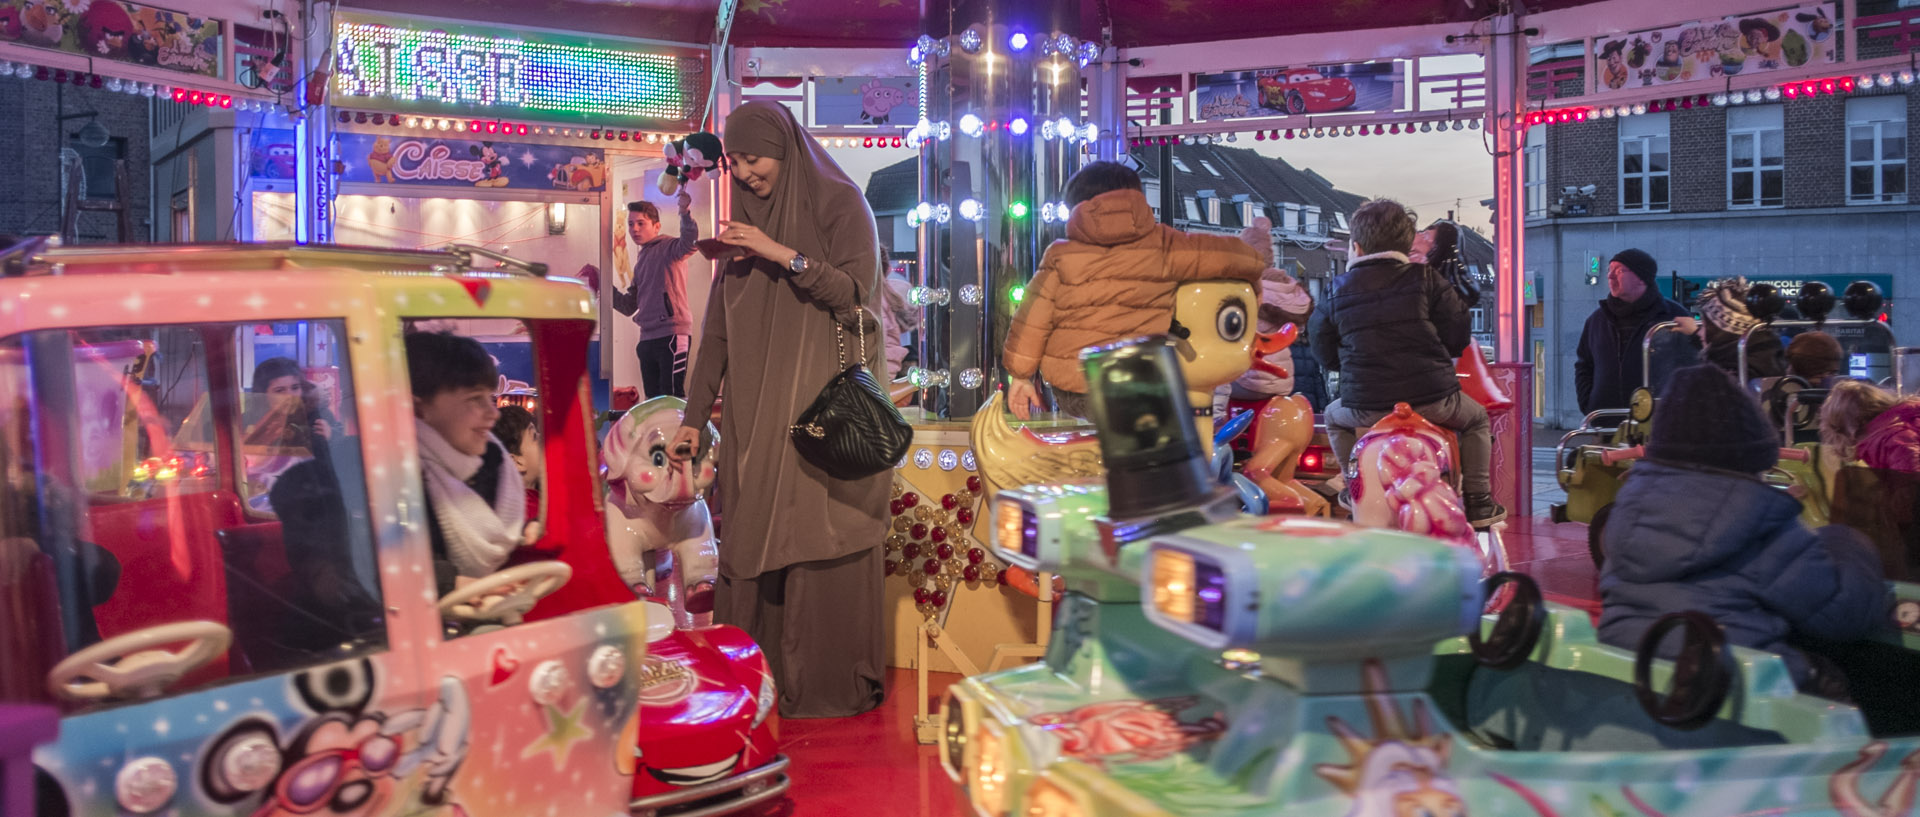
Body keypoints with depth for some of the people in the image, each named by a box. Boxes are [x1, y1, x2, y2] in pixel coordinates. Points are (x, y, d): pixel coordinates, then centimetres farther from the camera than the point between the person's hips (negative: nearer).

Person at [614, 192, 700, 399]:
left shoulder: (668, 247, -1)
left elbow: (689, 241, -26)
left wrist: (685, 213, -43)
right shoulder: (641, 261, 23)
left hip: (671, 335, -9)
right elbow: (629, 306, 24)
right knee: (653, 399, 12)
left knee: (672, 397, -13)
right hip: (647, 338, 9)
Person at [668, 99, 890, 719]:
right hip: (756, 411, 5)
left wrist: (782, 253, -17)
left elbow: (855, 290, -11)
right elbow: (718, 329, 13)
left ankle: (830, 685, 5)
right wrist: (694, 416, 9)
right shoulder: (743, 219, 15)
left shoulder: (839, 203, 1)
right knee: (752, 544, 3)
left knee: (821, 544, -5)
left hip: (826, 405, -5)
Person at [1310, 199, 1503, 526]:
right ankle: (1478, 500, 22)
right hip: (1432, 398, -1)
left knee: (1334, 417, 35)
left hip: (1365, 405, 1)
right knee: (1476, 418, 29)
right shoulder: (1426, 280, -1)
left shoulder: (1338, 293, 3)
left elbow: (1325, 354, 7)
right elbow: (1458, 335, 0)